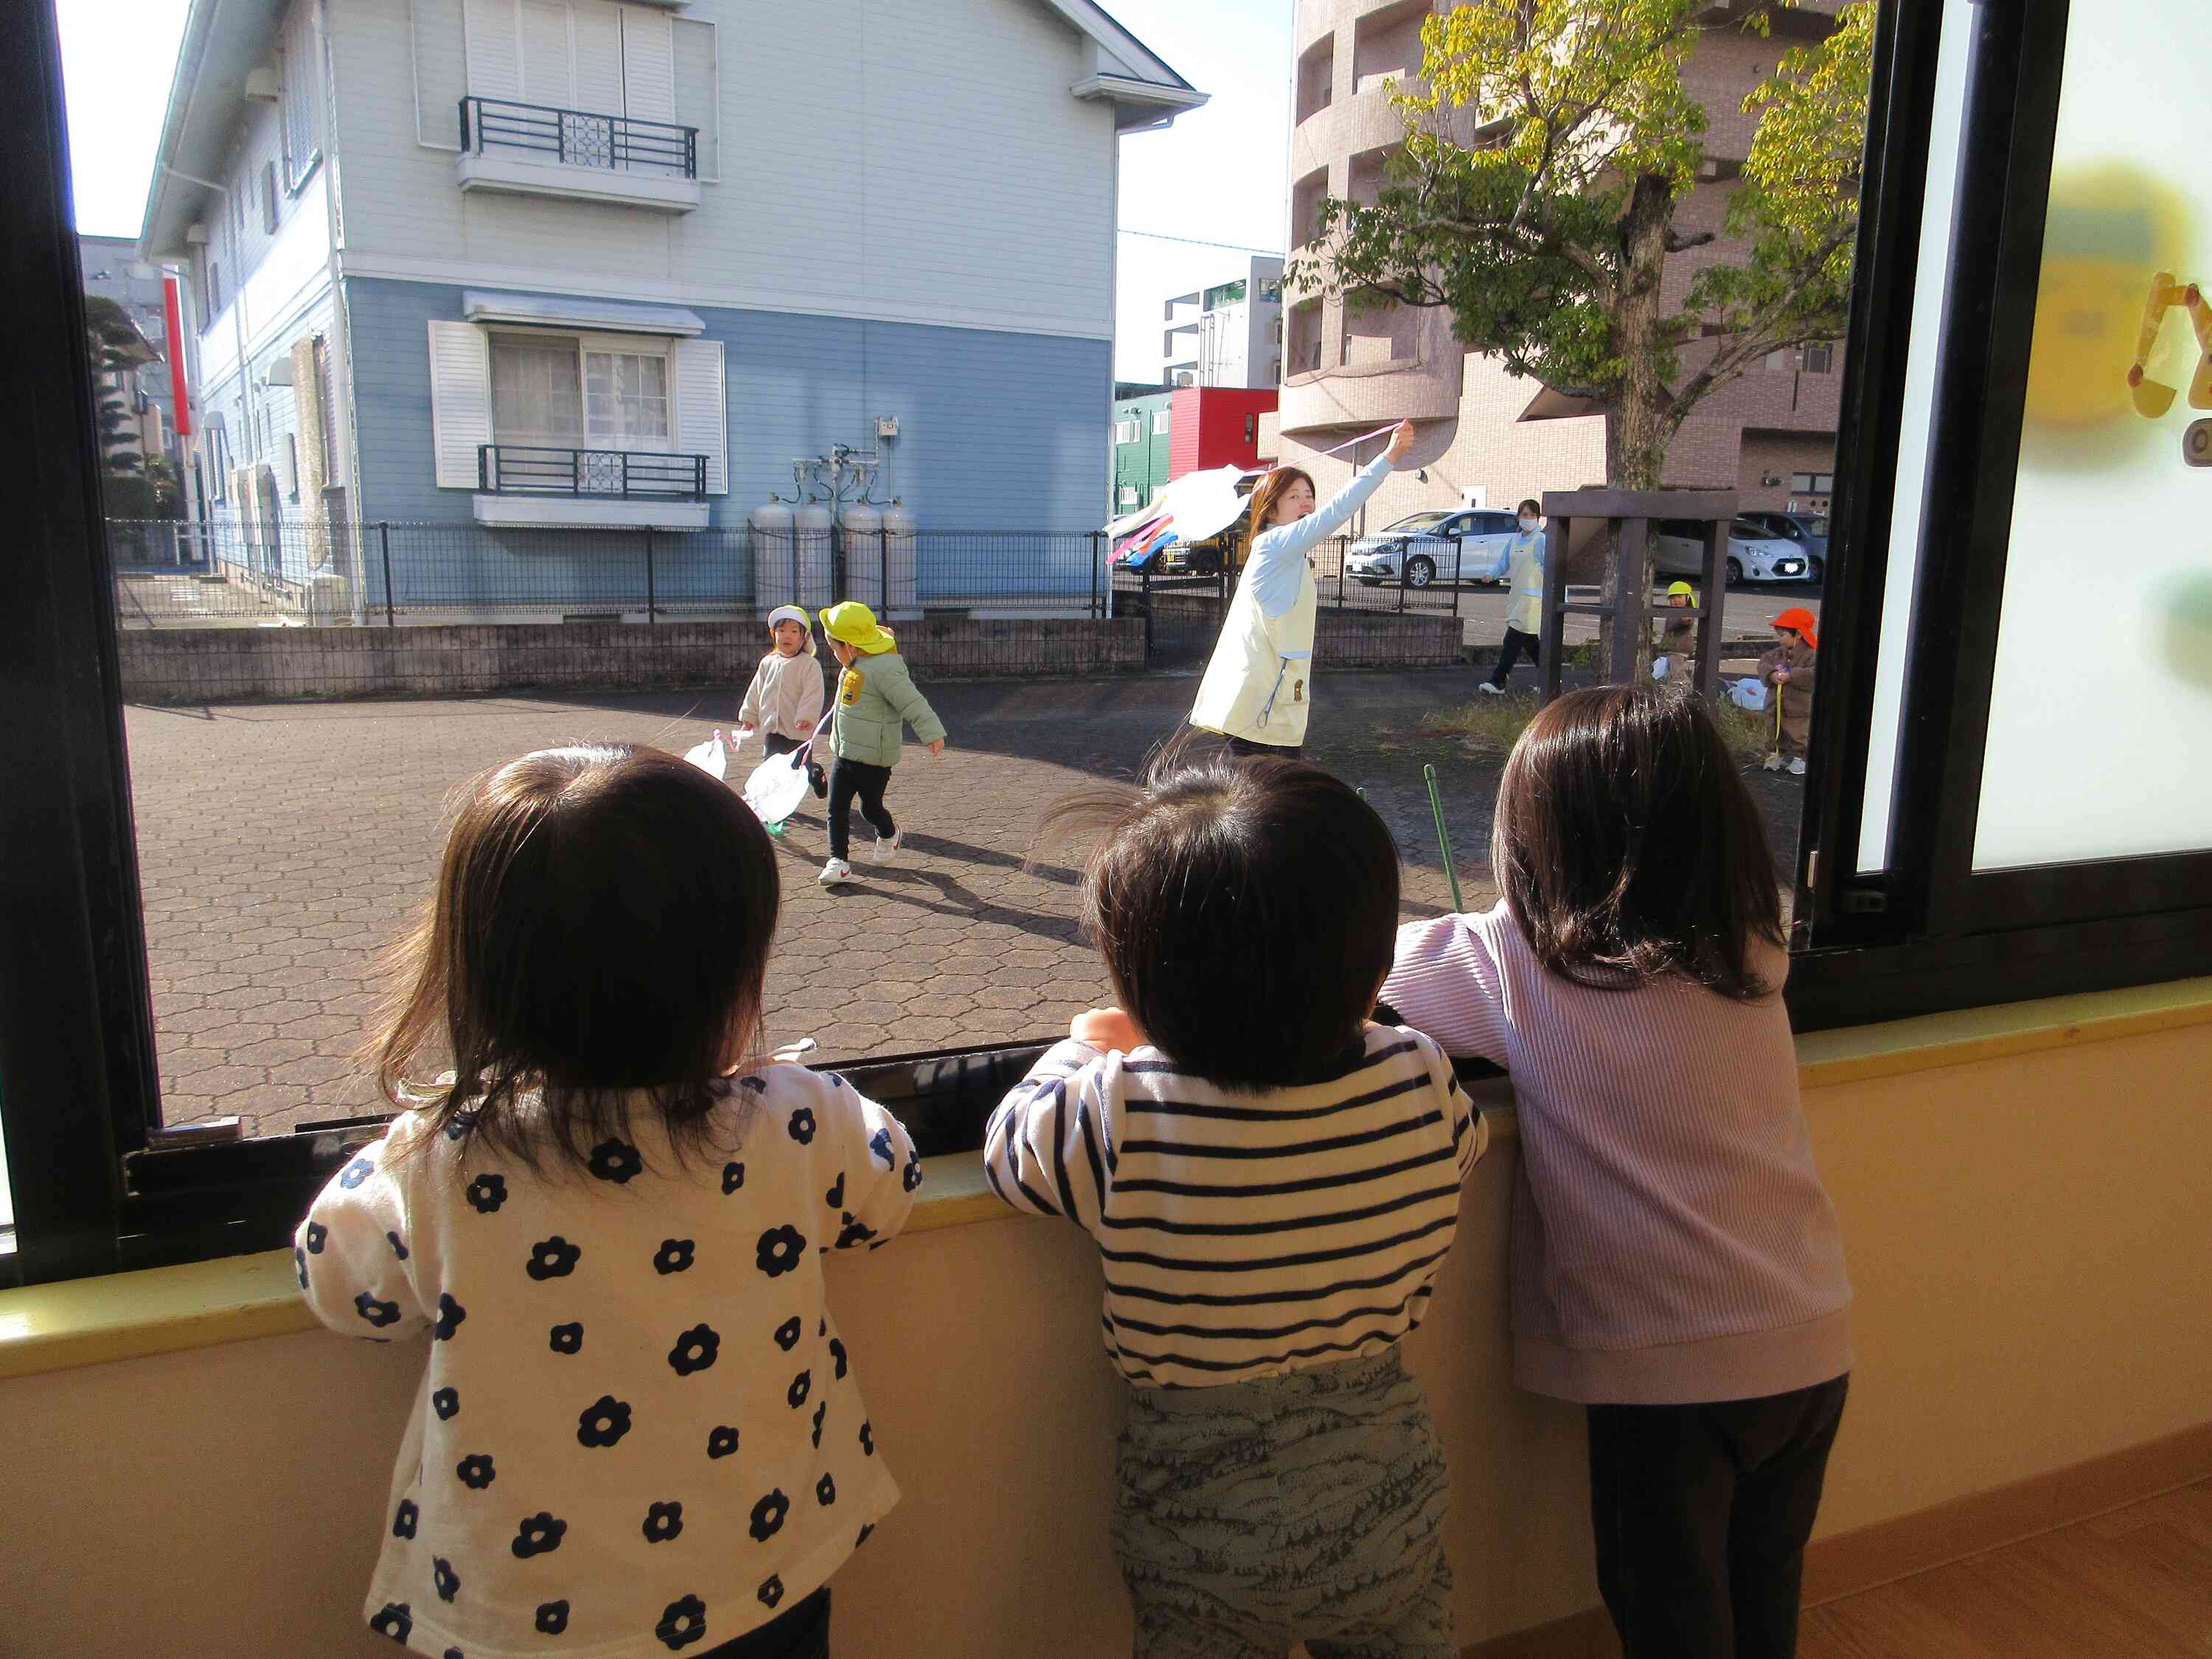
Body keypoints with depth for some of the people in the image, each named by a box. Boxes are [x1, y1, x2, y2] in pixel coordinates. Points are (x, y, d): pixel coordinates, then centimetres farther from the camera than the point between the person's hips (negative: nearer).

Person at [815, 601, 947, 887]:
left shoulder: (883, 669, -24)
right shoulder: (854, 668, 5)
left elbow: (913, 703, -28)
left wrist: (932, 733, -32)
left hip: (873, 759, -8)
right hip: (843, 755, 8)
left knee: (870, 807, 11)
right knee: (837, 809, 4)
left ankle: (888, 835, 41)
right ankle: (837, 860, 10)